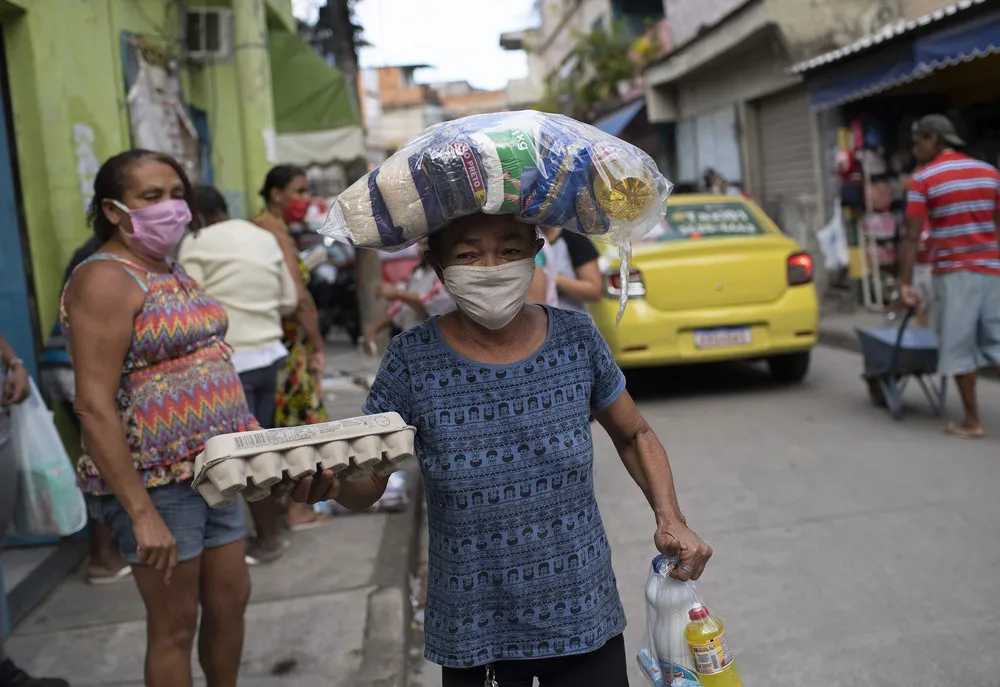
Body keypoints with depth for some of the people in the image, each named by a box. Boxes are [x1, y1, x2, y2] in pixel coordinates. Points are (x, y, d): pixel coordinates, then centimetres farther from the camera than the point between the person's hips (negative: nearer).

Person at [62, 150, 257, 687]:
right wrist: (142, 514, -24)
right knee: (175, 626, 5)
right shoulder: (106, 280, -15)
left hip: (212, 469, 8)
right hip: (156, 480, -8)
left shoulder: (171, 271, 11)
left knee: (230, 599, 16)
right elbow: (94, 407, -21)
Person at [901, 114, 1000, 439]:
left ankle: (972, 421, 9)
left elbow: (912, 237, -8)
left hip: (953, 272, -4)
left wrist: (906, 282, -6)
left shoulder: (924, 179, -4)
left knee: (958, 347, 4)